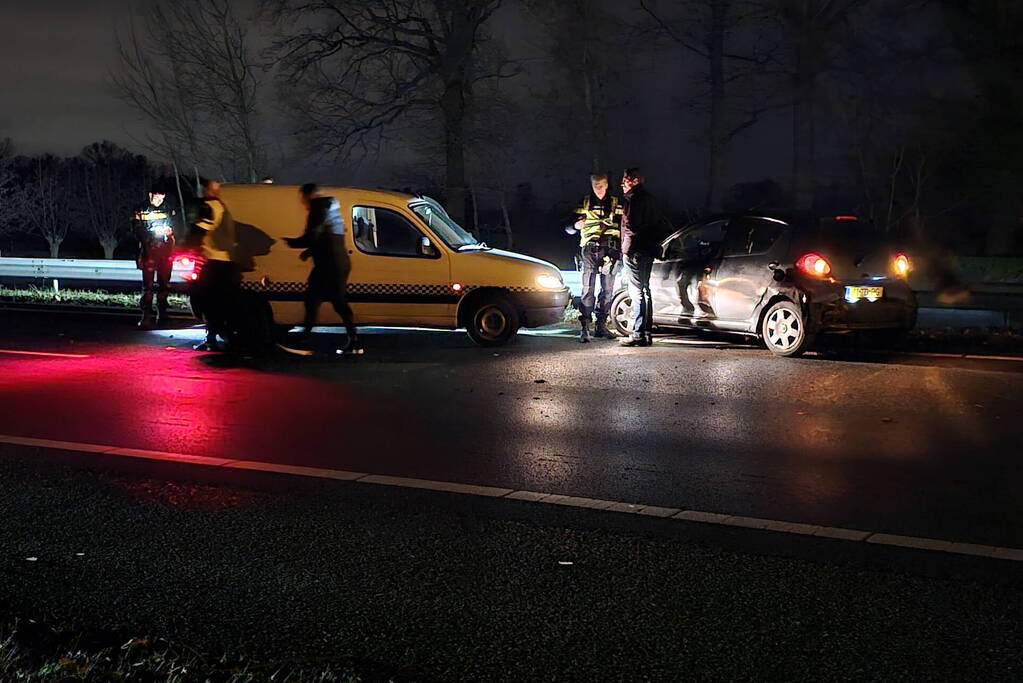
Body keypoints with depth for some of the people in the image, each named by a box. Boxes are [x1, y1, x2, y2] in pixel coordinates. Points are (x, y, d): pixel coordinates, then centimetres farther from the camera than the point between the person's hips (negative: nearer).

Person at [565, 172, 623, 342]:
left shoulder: (616, 204, 12)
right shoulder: (585, 203, 9)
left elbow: (622, 228, 12)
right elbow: (568, 228, 8)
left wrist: (620, 251, 1)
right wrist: (575, 226, -16)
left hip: (609, 251, 2)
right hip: (589, 250, -2)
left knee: (607, 290, 5)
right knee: (588, 289, -10)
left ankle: (601, 325, 13)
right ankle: (584, 327, -14)